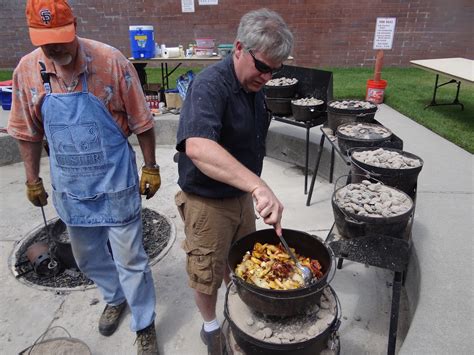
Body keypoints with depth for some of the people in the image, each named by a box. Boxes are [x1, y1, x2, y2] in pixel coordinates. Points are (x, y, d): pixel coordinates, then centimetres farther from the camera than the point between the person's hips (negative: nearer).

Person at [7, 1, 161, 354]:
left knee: (130, 259, 6)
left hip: (115, 182, -4)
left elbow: (141, 121, -7)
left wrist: (151, 168, -5)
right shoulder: (26, 70, -3)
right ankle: (115, 298, 50)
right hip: (70, 186, 5)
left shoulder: (111, 61, -14)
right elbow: (28, 132, 8)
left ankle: (144, 325, 29)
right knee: (87, 257, 21)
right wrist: (33, 180, 11)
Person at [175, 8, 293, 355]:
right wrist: (258, 185, -52)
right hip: (207, 203, -7)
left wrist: (253, 188, 16)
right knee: (207, 274, 14)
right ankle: (211, 326, 42)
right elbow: (197, 148, -45)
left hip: (242, 194, 8)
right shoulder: (210, 86, -26)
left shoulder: (254, 85, 1)